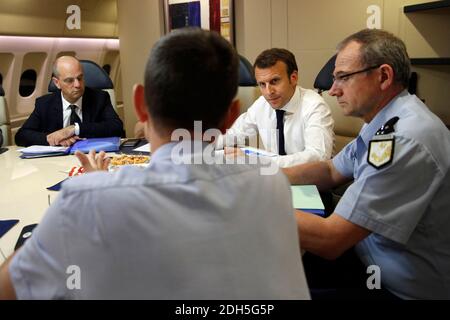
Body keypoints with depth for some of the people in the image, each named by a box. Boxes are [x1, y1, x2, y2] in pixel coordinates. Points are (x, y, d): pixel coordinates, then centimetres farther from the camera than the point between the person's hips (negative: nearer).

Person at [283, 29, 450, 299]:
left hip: (402, 289, -8)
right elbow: (331, 171, 12)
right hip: (374, 259, 8)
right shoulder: (385, 123, 1)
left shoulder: (405, 140, -30)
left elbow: (328, 239, -30)